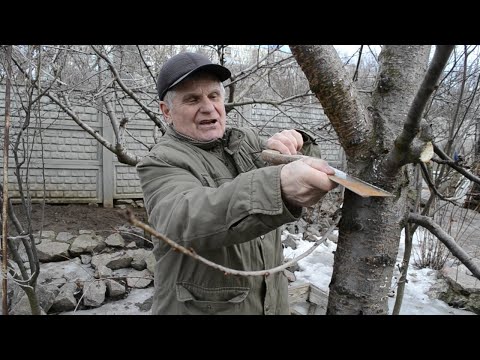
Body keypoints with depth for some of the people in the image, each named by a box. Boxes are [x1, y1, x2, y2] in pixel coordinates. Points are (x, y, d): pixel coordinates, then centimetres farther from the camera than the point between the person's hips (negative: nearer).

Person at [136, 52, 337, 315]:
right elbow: (186, 219, -35)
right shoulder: (161, 163, -15)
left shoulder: (246, 140, 5)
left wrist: (292, 146, -18)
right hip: (203, 307, -5)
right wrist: (278, 187, -50)